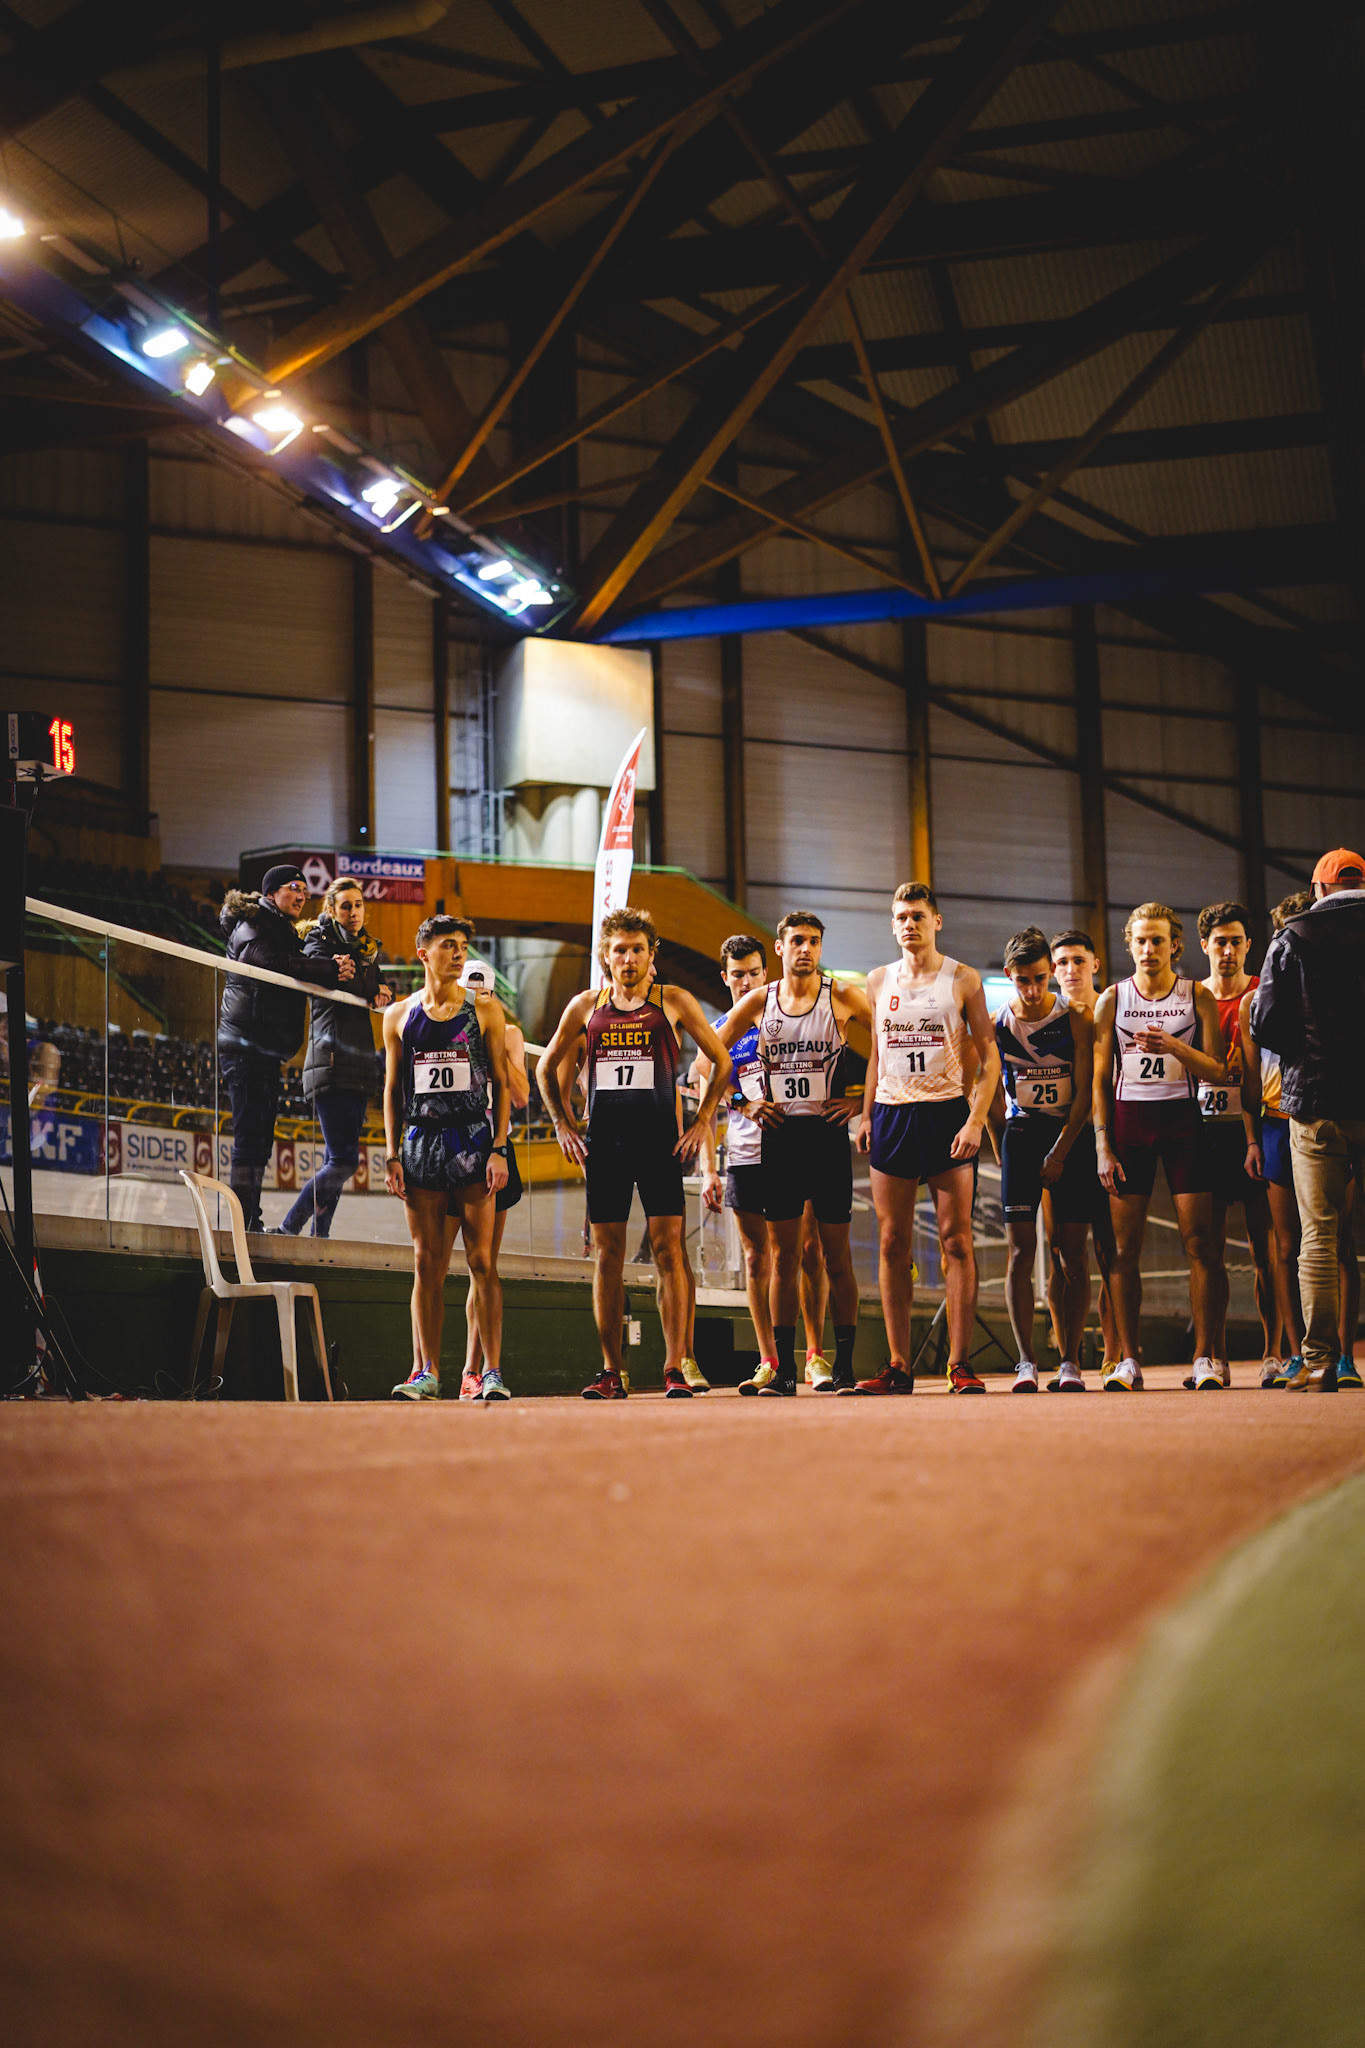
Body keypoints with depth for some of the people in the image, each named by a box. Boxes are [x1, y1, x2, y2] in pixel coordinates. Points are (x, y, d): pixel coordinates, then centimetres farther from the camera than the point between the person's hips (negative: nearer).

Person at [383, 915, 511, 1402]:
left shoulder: (485, 1011, 5)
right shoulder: (399, 1016, 11)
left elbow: (501, 1086, 4)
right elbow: (392, 1090, 12)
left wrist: (499, 1149, -6)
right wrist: (392, 1155, 4)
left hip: (473, 1142, -2)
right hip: (422, 1142, 2)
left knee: (481, 1260, -4)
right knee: (426, 1263, 2)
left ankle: (492, 1372, -4)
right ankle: (427, 1372, 6)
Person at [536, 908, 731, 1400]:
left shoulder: (673, 1002, 4)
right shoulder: (586, 1006, 9)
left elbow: (720, 1059, 10)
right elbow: (547, 1068, 20)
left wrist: (701, 1123, 2)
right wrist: (563, 1125, 10)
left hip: (660, 1140, -2)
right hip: (603, 1143, 2)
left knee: (669, 1250, -7)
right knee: (607, 1254, 3)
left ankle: (674, 1369, -7)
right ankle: (610, 1373, 8)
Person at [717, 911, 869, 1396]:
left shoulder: (841, 996, -1)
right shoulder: (759, 1001, 6)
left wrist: (862, 1101, -4)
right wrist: (746, 1102, 5)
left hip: (829, 1133, -2)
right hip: (779, 1134, 2)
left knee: (836, 1256, 0)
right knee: (783, 1255, 3)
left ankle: (844, 1366, 5)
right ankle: (783, 1369, 6)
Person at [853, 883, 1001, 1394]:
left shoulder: (962, 979, 1)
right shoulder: (879, 981, 12)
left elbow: (988, 1055, -1)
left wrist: (976, 1120, -11)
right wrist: (866, 1114, 11)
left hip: (947, 1111, -3)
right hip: (891, 1114, 3)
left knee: (956, 1241, -5)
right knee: (892, 1244, 2)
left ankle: (960, 1363, -3)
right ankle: (898, 1366, 7)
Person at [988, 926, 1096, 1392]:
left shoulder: (1075, 1021, -5)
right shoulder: (995, 1025, 1)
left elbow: (1085, 1095, -6)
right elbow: (992, 1099, 7)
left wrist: (1059, 1152, -12)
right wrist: (1003, 1152, 2)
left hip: (1072, 1135, -1)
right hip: (1020, 1135, 1)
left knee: (1070, 1253, -3)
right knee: (1021, 1251, -7)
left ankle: (1070, 1361, 0)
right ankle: (1026, 1362, -6)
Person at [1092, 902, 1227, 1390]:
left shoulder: (1198, 998, 5)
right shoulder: (1112, 999, 8)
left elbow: (1218, 1072, -2)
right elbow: (1100, 1079, 6)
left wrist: (1176, 1048, -19)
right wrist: (1103, 1145, -3)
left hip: (1182, 1116, -1)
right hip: (1128, 1117, 1)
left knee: (1199, 1241, -7)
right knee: (1125, 1248, -1)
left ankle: (1205, 1359, -3)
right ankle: (1129, 1361, 3)